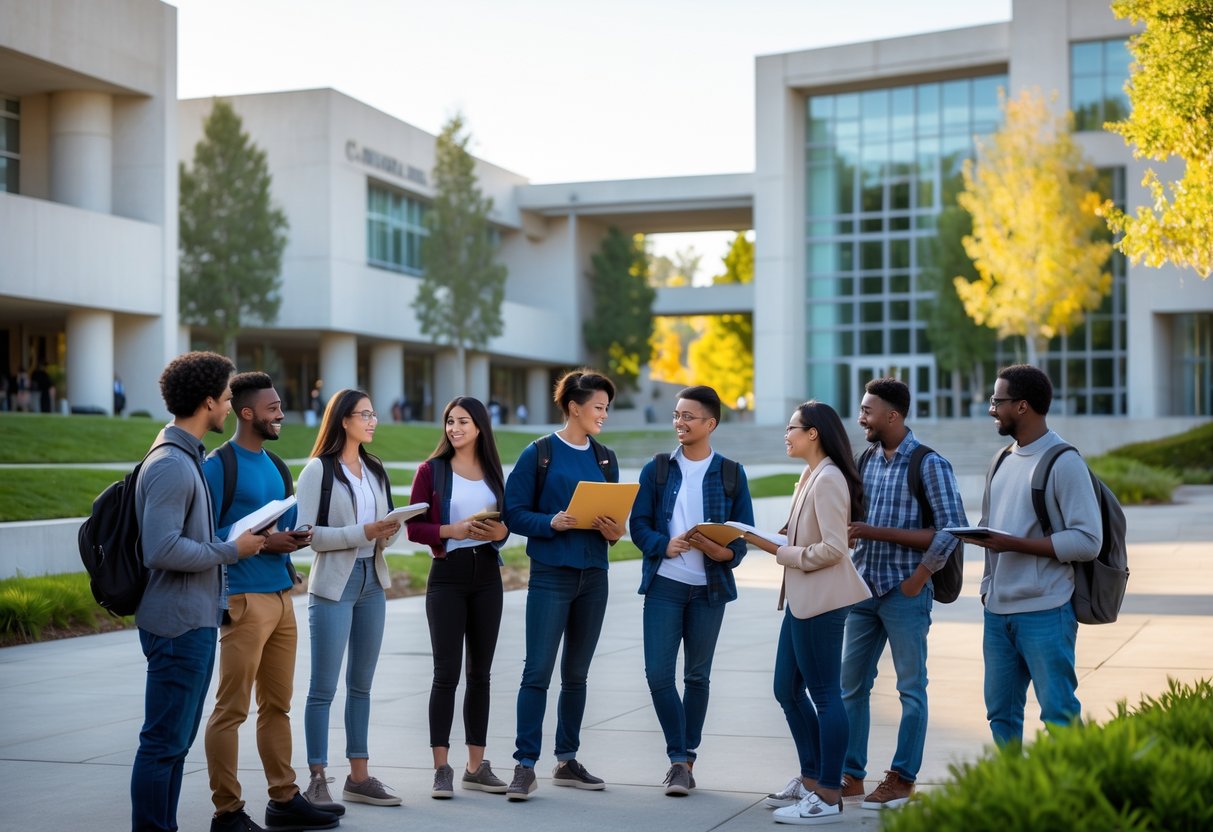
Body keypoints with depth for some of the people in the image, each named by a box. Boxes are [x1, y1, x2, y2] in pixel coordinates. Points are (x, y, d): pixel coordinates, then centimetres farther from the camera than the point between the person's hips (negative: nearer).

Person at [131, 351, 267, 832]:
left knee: (177, 740, 15)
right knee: (165, 742, -4)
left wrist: (240, 541, 12)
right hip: (179, 624, -10)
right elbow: (162, 549, -26)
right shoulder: (170, 465, -18)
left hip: (195, 622, 10)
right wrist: (230, 550, -16)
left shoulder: (187, 458, 14)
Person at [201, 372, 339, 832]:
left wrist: (294, 538, 1)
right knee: (232, 709, -4)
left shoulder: (274, 465, 16)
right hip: (244, 599, -8)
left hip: (281, 595, 8)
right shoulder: (219, 465, -8)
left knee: (277, 704, 13)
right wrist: (261, 542, -18)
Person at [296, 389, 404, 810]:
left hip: (372, 581, 7)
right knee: (324, 687, -3)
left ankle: (359, 776, 16)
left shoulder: (375, 470, 12)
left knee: (362, 684, 10)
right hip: (334, 583, -7)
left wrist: (388, 534, -4)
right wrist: (362, 533, -20)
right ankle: (317, 780, 2)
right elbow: (306, 532, -15)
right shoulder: (319, 470, -7)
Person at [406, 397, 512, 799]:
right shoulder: (431, 470, 0)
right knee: (447, 672, -6)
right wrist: (454, 530, -20)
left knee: (480, 673, 7)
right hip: (448, 574, -4)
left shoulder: (493, 472, 11)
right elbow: (414, 527, -5)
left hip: (487, 574, 4)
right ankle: (441, 768, -1)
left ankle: (476, 766, 14)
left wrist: (499, 531, -7)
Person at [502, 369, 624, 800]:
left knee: (577, 673, 11)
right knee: (538, 671, -8)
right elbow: (515, 512, -7)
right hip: (551, 574, -5)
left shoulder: (605, 458, 11)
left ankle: (567, 761, 20)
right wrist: (552, 523, -22)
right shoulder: (540, 453, -4)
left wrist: (614, 531, -6)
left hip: (593, 575, 5)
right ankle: (525, 765, -4)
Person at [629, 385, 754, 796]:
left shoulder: (731, 474, 4)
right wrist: (665, 546, -18)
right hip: (664, 583, 0)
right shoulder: (656, 470, 5)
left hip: (710, 588, 0)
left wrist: (723, 552, -18)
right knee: (658, 673, -8)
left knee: (697, 676, 8)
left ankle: (686, 758, 20)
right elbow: (638, 524, 1)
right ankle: (679, 758, 3)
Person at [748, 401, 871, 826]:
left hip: (821, 600, -10)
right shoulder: (809, 477, 14)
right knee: (787, 690, 15)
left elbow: (832, 548, -22)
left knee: (824, 695, -3)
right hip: (802, 598, 10)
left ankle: (828, 797, 4)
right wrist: (773, 544, 4)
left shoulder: (829, 479, -16)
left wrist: (779, 551, -13)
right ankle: (811, 780, 27)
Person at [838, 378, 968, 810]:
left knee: (911, 688, 4)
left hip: (904, 592, -6)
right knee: (851, 684, 8)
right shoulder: (867, 461, 10)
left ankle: (901, 780, 11)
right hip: (864, 589, 7)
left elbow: (953, 529, -15)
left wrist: (917, 580, -17)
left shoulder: (929, 464, -9)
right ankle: (851, 777, 16)